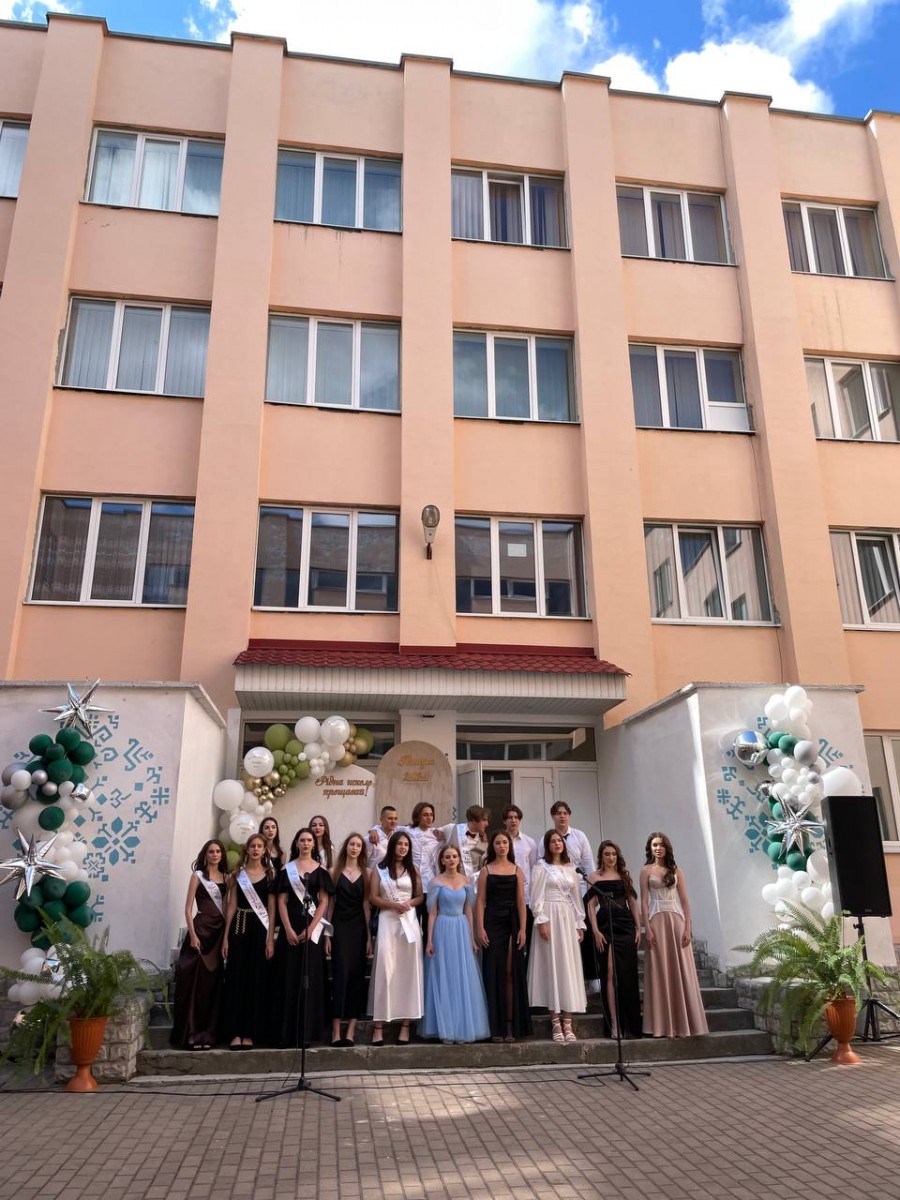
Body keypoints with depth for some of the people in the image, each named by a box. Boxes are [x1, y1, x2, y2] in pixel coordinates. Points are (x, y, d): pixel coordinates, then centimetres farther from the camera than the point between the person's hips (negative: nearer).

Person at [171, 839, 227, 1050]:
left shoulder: (226, 878, 12)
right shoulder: (198, 876, 1)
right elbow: (188, 909, -4)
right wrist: (193, 935, -14)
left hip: (221, 931, 4)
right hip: (202, 929, -4)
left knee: (214, 982, 6)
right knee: (196, 981, -4)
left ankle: (208, 1033, 15)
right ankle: (192, 1033, 4)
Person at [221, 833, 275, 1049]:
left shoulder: (269, 875, 4)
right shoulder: (238, 873, 7)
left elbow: (272, 909, 2)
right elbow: (231, 905, 5)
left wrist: (270, 939, -5)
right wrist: (226, 936, -1)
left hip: (260, 928, -1)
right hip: (239, 927, 1)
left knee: (256, 980, 1)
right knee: (236, 978, -1)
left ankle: (250, 1032, 9)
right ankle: (234, 1032, 5)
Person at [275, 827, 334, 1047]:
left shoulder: (320, 870, 6)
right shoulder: (287, 869, 6)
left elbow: (324, 901, 0)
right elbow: (281, 901, 1)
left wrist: (310, 928, -10)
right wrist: (288, 929, -10)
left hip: (313, 928, 0)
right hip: (291, 927, 0)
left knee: (311, 977, -1)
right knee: (289, 977, 0)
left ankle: (307, 1031, 5)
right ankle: (288, 1033, 5)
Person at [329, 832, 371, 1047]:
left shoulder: (365, 874, 9)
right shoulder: (336, 871, 5)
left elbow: (366, 904, 7)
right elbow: (330, 902, 5)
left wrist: (369, 935, 1)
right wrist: (327, 933, -2)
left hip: (359, 927, 2)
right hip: (339, 926, -2)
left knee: (356, 975, 0)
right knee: (340, 973, -7)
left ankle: (351, 1030, 4)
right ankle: (336, 1030, -4)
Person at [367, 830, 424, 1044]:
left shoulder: (413, 870, 13)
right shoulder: (379, 870, 7)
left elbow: (420, 897, 13)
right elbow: (373, 898, 1)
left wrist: (409, 903, -8)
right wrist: (393, 905, -12)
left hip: (409, 921, 2)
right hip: (387, 921, -2)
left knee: (408, 970, 0)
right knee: (385, 969, -9)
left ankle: (406, 1024, 4)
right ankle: (379, 1025, -7)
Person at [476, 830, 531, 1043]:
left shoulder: (517, 870, 8)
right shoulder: (486, 870, 5)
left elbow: (521, 901, 3)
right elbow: (481, 901, 0)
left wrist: (522, 929, -5)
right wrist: (480, 929, -8)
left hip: (512, 923, 1)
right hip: (492, 923, -1)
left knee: (511, 973, 1)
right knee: (493, 972, 0)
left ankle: (511, 1025, 7)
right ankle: (496, 1027, 6)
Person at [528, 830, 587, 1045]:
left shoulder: (570, 868, 15)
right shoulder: (541, 866, 0)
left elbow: (576, 897, 16)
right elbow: (536, 897, -6)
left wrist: (580, 922, 11)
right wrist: (541, 921, -15)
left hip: (568, 919, 5)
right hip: (550, 917, -5)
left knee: (569, 967, 1)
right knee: (552, 965, -5)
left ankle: (567, 1024, 4)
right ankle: (556, 1023, 0)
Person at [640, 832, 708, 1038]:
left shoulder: (676, 871, 10)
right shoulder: (646, 871, 5)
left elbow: (685, 901, 6)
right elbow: (644, 901, 0)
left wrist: (687, 927, -4)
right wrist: (647, 928, -10)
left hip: (676, 920, 2)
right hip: (657, 921, -2)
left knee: (681, 972, 2)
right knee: (660, 972, -1)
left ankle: (683, 1023, 11)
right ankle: (663, 1026, 6)